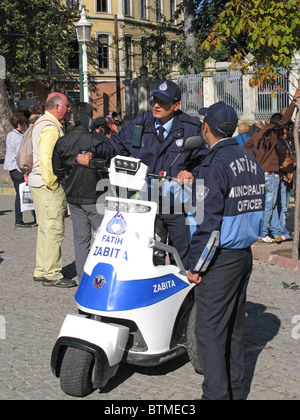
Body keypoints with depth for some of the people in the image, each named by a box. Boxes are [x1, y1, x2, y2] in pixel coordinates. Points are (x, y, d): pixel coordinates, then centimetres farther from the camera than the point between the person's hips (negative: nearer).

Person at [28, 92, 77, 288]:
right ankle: (52, 275, -2)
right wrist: (53, 184, -18)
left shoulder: (41, 123, 18)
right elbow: (46, 158, -24)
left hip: (39, 183, 11)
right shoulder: (50, 127, -15)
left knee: (46, 229, 16)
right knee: (53, 230, -6)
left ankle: (41, 271, 23)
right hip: (48, 184, -11)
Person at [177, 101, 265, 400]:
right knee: (234, 325, 16)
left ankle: (216, 393, 2)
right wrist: (194, 177, 26)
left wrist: (194, 264, -13)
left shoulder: (214, 164, -16)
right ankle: (235, 389, 24)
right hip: (245, 253, 9)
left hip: (221, 258, -9)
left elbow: (209, 221, -19)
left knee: (210, 329, -1)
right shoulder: (250, 160, 9)